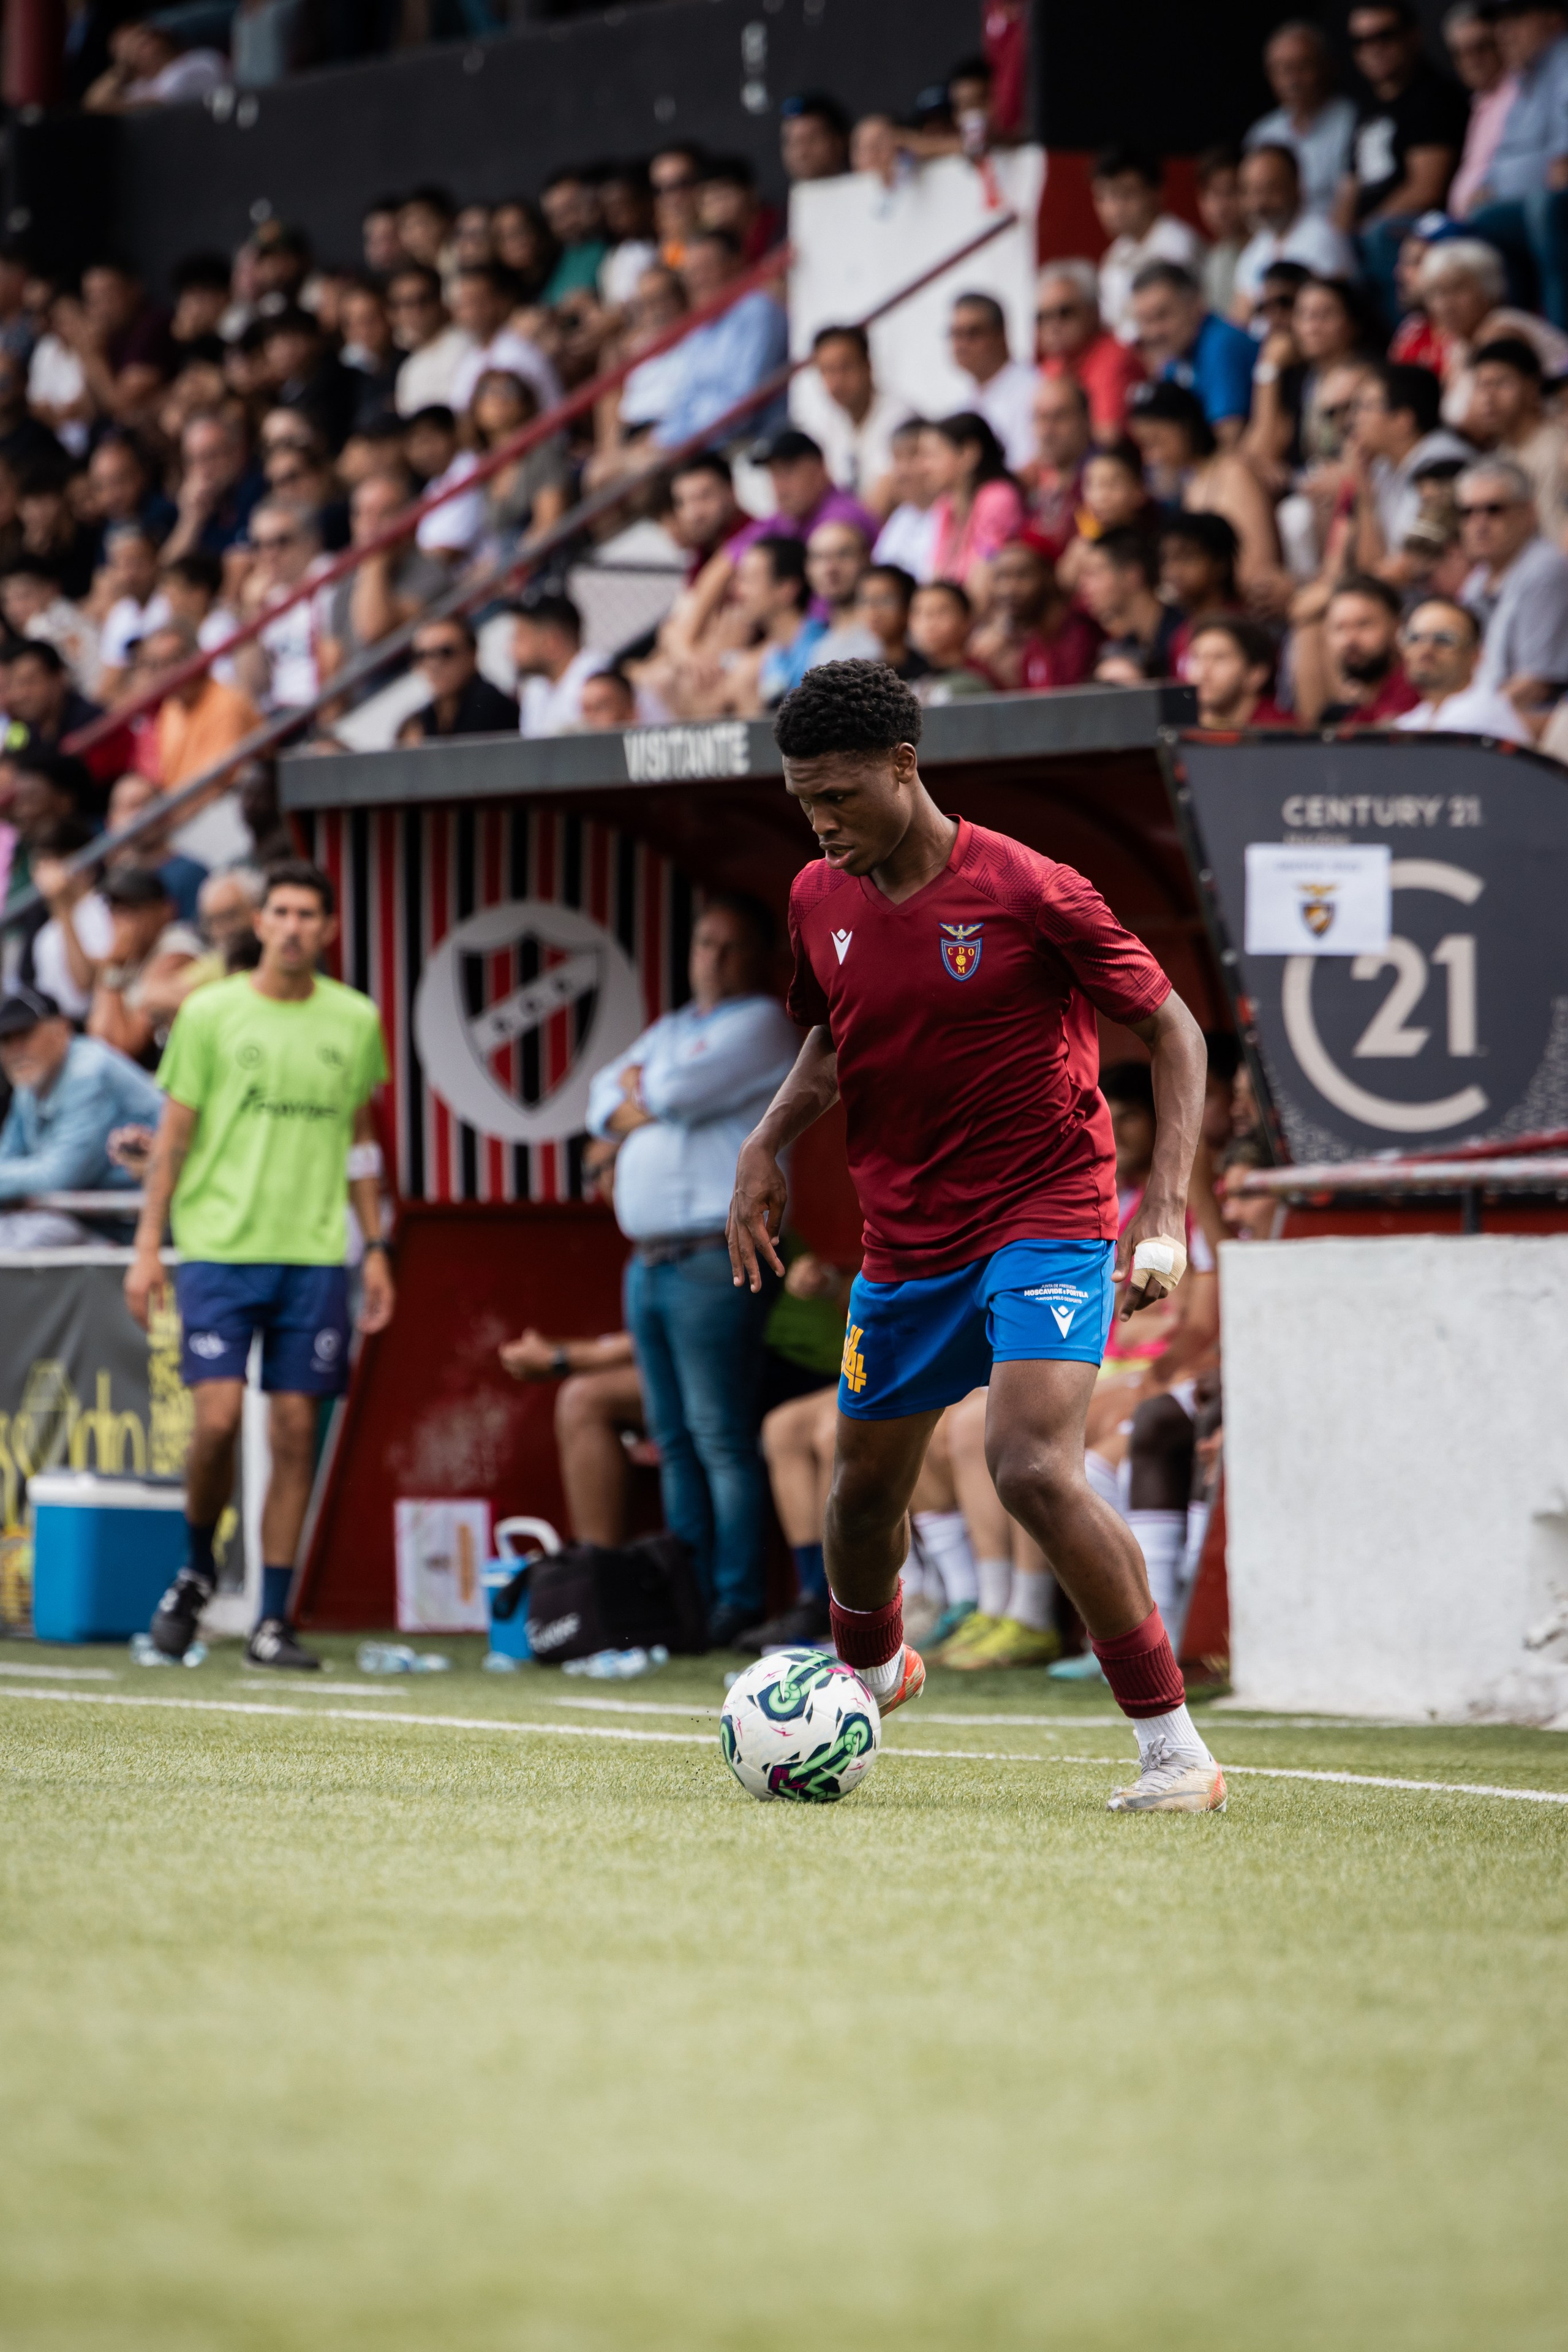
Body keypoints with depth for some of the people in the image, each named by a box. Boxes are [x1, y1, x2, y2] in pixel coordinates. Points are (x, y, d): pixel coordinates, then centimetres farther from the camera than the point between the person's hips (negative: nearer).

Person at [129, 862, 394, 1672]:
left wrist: (376, 1249, 13)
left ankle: (272, 1621, 6)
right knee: (219, 1418, -12)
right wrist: (146, 1248, -2)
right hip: (218, 1247, -2)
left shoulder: (356, 1020, 8)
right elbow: (173, 1137, 3)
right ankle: (197, 1571, 15)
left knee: (295, 1432, 0)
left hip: (315, 1254, 2)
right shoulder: (208, 1013, 0)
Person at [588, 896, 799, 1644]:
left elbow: (677, 1092, -13)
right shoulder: (670, 1029, 24)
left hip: (714, 1260, -8)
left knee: (720, 1435, -12)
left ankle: (738, 1601, -13)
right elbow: (606, 1100, 14)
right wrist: (644, 1109, -4)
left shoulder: (759, 1024, -3)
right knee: (674, 1440, 7)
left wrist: (641, 1086, 7)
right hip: (649, 1260, 8)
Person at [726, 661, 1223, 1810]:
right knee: (867, 1487, 15)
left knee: (1036, 1468, -25)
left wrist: (1166, 1211, -16)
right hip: (905, 1236, 6)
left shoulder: (1029, 893, -16)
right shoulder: (820, 902, 2)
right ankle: (871, 1668, 50)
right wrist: (767, 1144, 3)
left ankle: (1176, 1751, -18)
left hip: (1046, 1220, -6)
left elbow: (1175, 1032, -8)